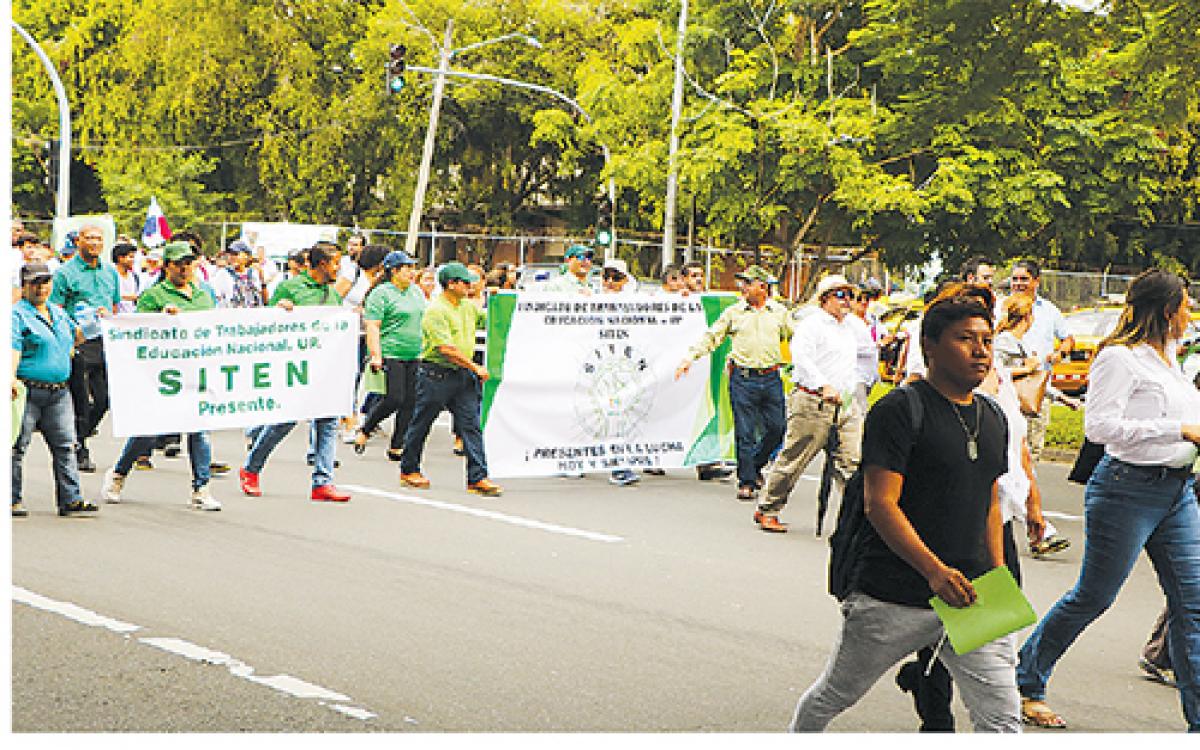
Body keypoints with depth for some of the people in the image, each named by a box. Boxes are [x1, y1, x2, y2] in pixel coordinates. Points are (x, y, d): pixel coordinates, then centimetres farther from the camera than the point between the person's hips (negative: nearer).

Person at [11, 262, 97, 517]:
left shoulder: (58, 312, 18)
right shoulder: (17, 314, -4)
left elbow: (77, 336, 33)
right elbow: (13, 349, -15)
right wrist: (11, 377, -29)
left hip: (59, 393, 6)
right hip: (28, 391, -6)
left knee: (65, 446, 3)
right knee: (17, 446, 0)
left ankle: (70, 498, 5)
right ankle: (12, 500, 7)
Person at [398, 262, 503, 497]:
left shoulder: (468, 306, 12)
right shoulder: (436, 311, -15)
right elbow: (446, 349, -21)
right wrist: (475, 367, -16)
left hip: (463, 375, 7)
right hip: (436, 374, -7)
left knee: (471, 425, -2)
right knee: (421, 423, 8)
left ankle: (478, 478, -5)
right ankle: (409, 469, 24)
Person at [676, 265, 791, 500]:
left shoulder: (779, 312, 10)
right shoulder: (733, 312, 6)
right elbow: (712, 337, 5)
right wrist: (691, 357, -5)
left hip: (771, 378, 2)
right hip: (743, 378, -2)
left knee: (777, 428, 1)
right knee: (745, 433, -2)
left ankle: (756, 464, 26)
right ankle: (747, 481, 6)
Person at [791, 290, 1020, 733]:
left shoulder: (994, 420, 13)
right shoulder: (899, 410, -11)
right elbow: (880, 504, -17)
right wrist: (935, 570, -25)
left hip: (970, 597, 6)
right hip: (894, 597, -5)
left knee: (1002, 719, -5)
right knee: (832, 697, 12)